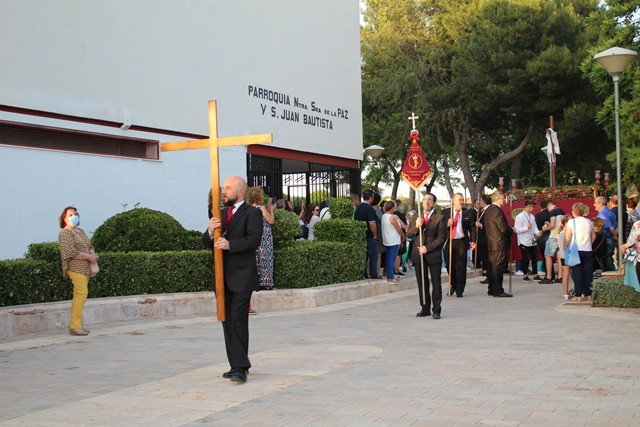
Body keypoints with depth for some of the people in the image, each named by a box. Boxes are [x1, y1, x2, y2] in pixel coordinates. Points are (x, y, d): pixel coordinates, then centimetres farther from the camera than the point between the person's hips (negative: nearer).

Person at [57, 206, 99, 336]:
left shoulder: (80, 231, 22)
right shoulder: (65, 233, -5)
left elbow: (90, 246, 27)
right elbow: (71, 252, -16)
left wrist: (93, 254, 5)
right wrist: (88, 257, -13)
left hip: (85, 268, 9)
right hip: (75, 267, -9)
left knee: (80, 294, 7)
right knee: (82, 293, -17)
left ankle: (74, 324, 11)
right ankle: (75, 326, -17)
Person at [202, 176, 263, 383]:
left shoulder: (252, 213, -1)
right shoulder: (220, 214, 19)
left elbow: (254, 240, -16)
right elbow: (207, 243, 13)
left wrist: (229, 244, -28)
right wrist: (210, 231, -9)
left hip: (242, 277, -7)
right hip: (223, 277, 7)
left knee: (238, 321, -13)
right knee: (227, 322, 8)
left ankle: (240, 368, -12)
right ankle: (237, 365, 16)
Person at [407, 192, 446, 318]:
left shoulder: (439, 217, -2)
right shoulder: (417, 216, 12)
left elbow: (441, 237, -7)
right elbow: (408, 234, 8)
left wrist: (428, 248, -15)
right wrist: (416, 226, -12)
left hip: (433, 254, -4)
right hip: (418, 254, 4)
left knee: (436, 283, -2)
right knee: (422, 283, 8)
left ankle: (436, 310, 2)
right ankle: (425, 308, 16)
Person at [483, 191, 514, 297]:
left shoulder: (488, 209, 13)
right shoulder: (497, 210, -18)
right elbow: (503, 228, -22)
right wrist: (511, 230, -2)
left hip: (491, 243, 10)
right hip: (499, 243, -10)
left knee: (492, 267, 14)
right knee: (498, 268, -7)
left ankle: (492, 289, 20)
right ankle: (498, 291, -6)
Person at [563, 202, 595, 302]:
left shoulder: (571, 222, -6)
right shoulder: (589, 222, 8)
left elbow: (567, 238, -9)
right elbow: (593, 236, 16)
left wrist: (564, 248, 1)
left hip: (576, 251, -4)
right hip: (588, 251, 4)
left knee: (577, 273, 0)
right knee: (588, 272, 8)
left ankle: (578, 296, -2)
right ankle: (588, 295, 11)